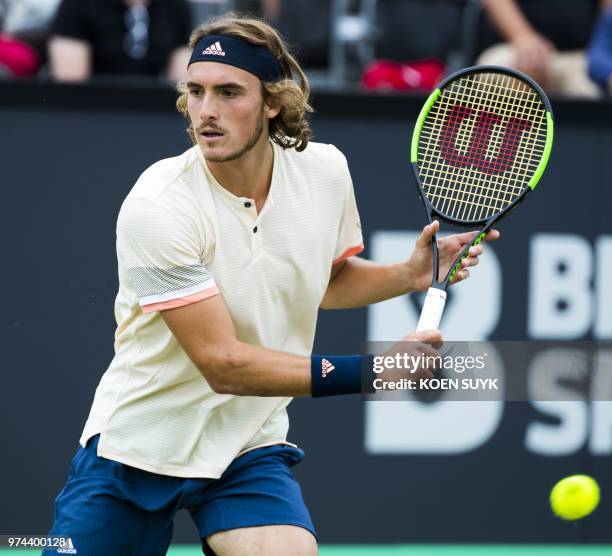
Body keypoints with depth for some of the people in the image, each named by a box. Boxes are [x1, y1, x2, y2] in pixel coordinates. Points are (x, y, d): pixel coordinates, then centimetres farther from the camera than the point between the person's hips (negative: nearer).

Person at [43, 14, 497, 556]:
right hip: (135, 442, -3)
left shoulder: (325, 170, -6)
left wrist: (408, 275, -3)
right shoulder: (157, 208, -23)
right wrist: (370, 370, -31)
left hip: (249, 449, 3)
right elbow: (222, 362, -26)